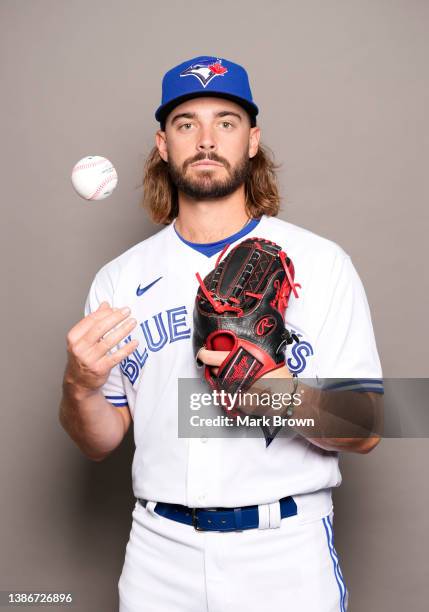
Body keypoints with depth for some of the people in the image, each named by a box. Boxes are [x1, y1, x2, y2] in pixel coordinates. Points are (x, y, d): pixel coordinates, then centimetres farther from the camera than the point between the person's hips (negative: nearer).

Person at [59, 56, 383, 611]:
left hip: (285, 552, -1)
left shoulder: (319, 262, -6)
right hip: (160, 552, 2)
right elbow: (100, 443, 4)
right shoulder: (120, 279, 1)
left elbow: (365, 431, -8)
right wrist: (79, 388, -17)